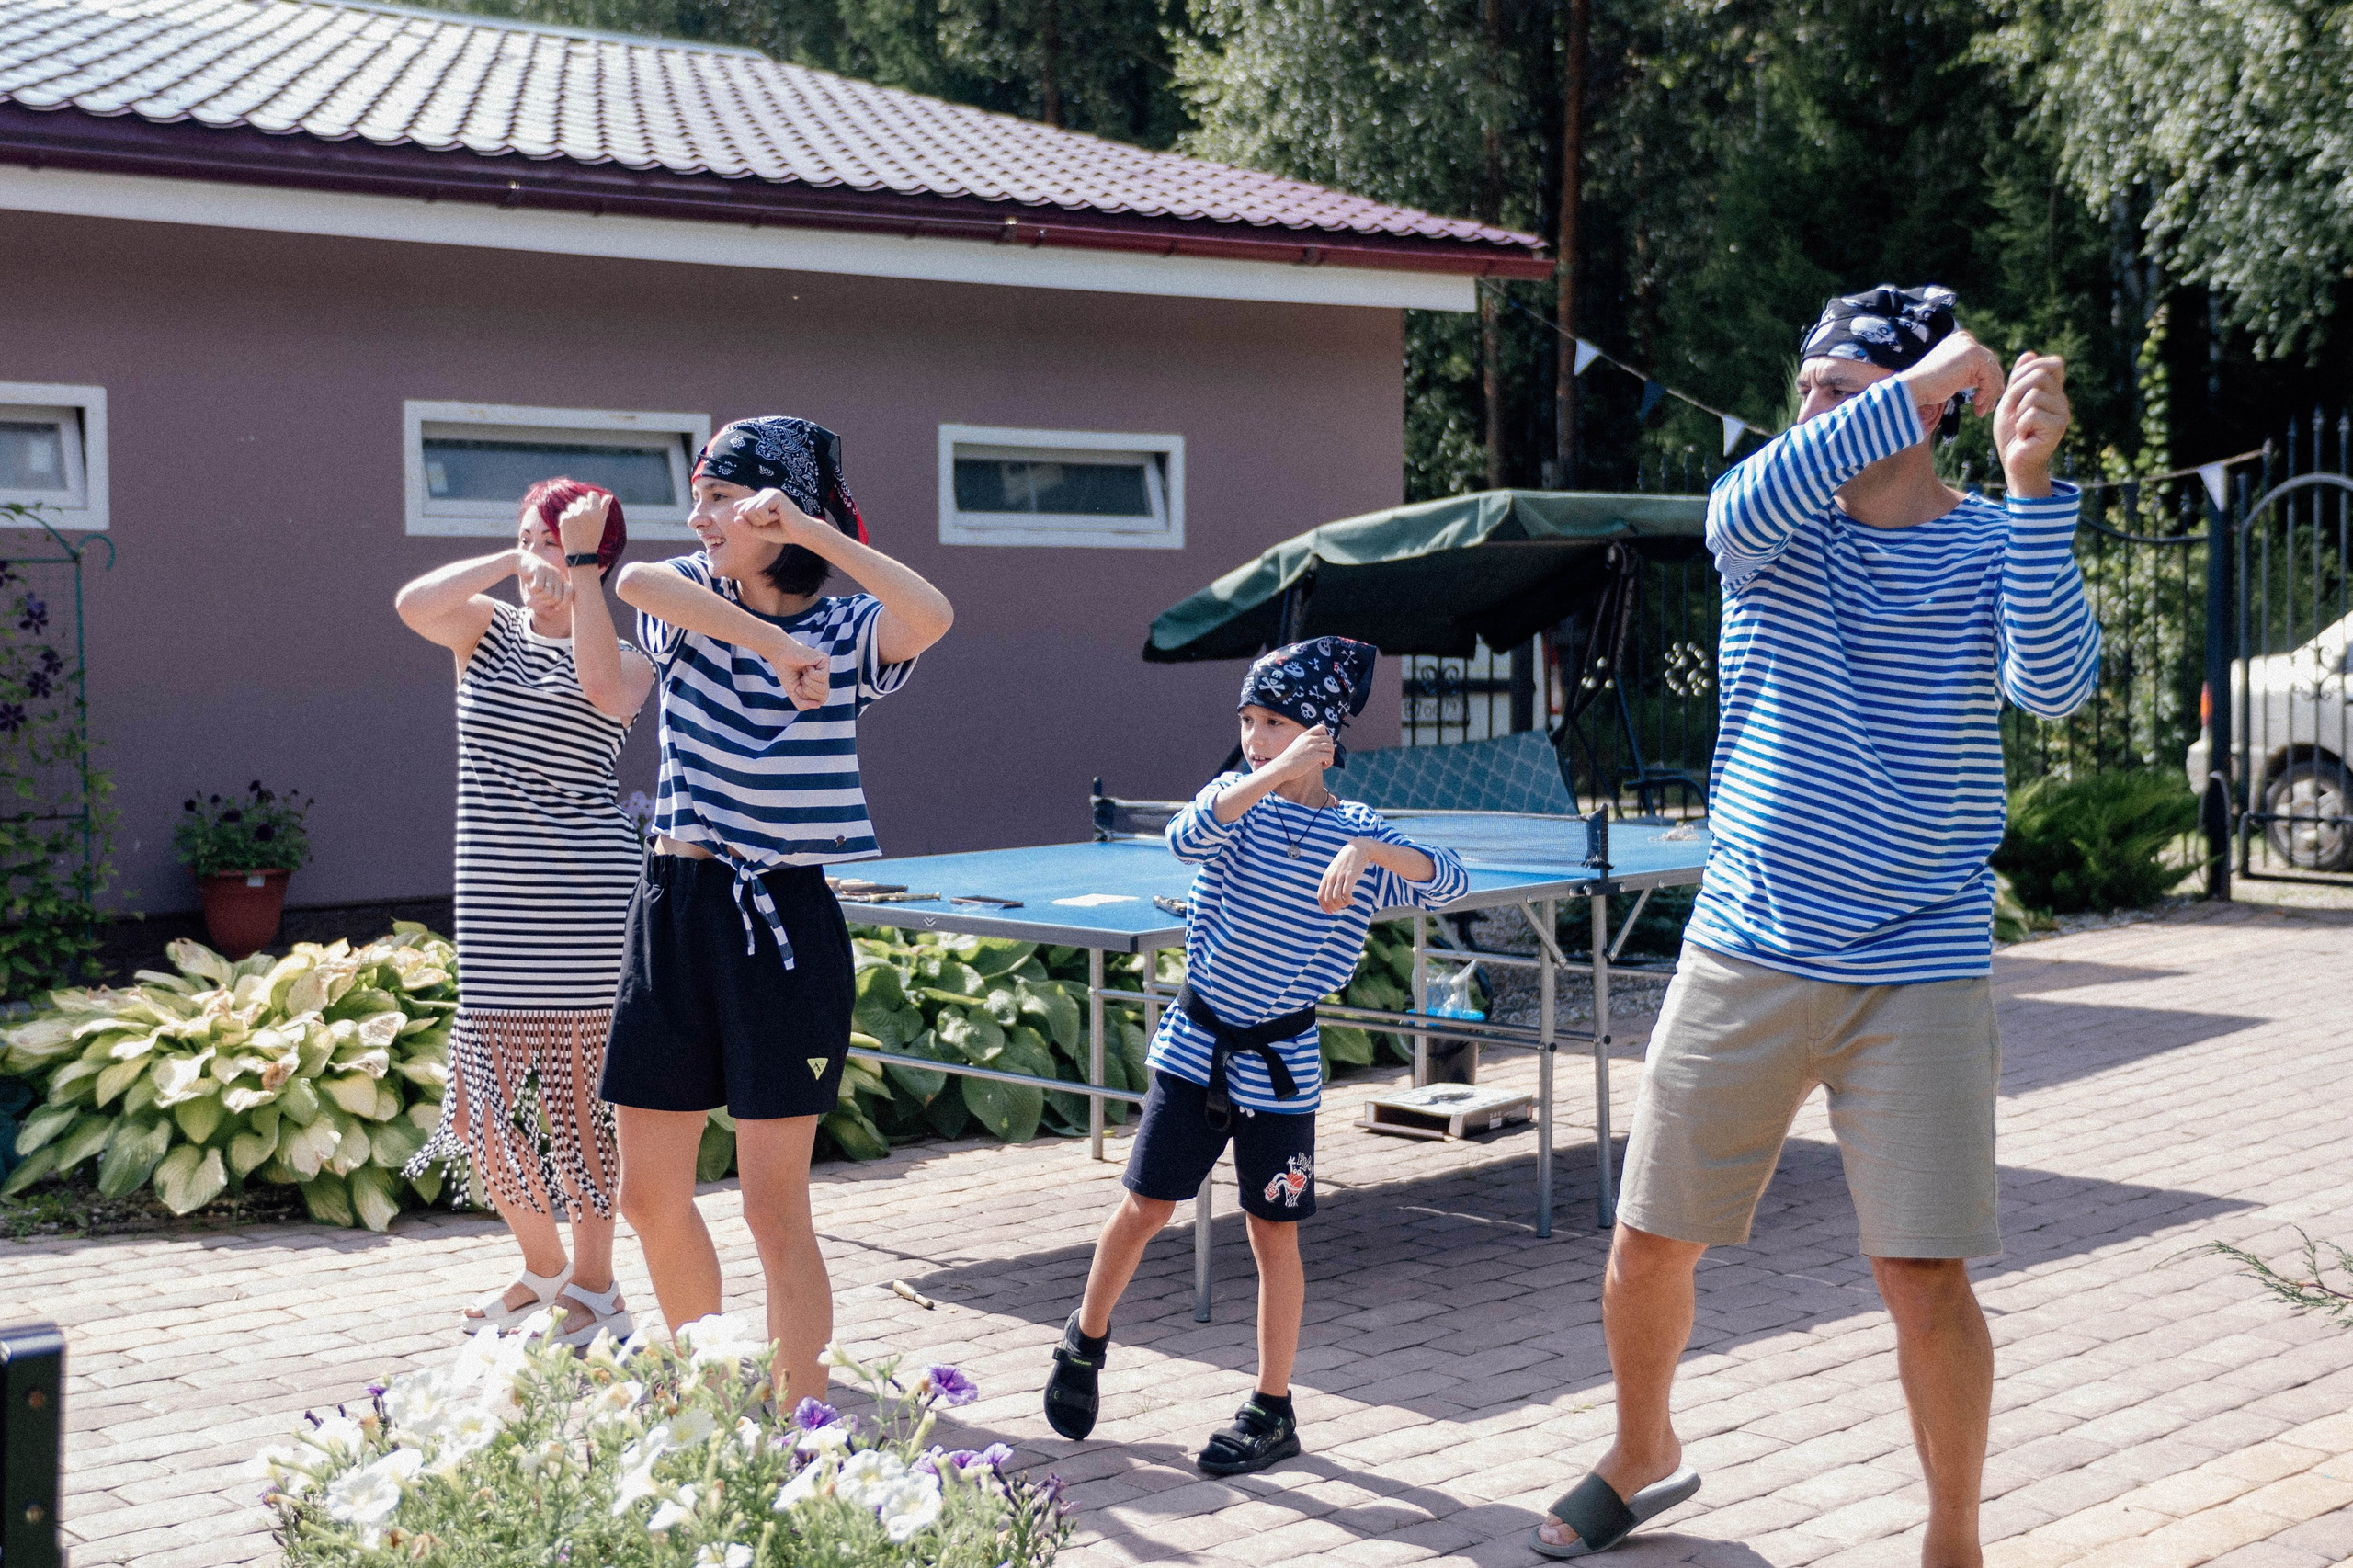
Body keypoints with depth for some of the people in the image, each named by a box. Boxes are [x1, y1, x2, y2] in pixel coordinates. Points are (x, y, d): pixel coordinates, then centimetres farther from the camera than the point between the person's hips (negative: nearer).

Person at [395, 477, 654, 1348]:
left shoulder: (624, 659, 3)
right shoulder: (487, 629, 10)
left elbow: (604, 690, -23)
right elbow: (413, 604, -11)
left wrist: (579, 564, -18)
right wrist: (515, 559, -10)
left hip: (586, 897, -4)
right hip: (495, 906, 4)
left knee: (578, 1089, 0)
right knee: (480, 1104, 8)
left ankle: (595, 1291, 14)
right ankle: (542, 1264, 29)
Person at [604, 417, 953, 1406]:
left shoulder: (844, 633, -4)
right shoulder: (693, 599, 6)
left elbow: (931, 616, -28)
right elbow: (637, 582, -19)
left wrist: (814, 532, -23)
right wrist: (774, 641, -27)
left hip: (781, 923, -5)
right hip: (674, 910, 5)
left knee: (774, 1208, -2)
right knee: (650, 1196, 11)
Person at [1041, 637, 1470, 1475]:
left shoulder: (1361, 831, -4)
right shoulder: (1238, 795, -2)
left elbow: (1450, 880, -19)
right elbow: (1188, 837, -24)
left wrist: (1366, 851, -34)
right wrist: (1274, 776, -35)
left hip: (1280, 1064, -1)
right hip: (1197, 1045, 1)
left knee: (1274, 1234, 4)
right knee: (1144, 1208, 6)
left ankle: (1273, 1411, 16)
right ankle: (1085, 1341, 30)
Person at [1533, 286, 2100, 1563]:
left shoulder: (1993, 544, 0)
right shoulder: (1777, 526, 3)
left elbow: (2055, 684, -19)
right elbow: (1748, 507, -23)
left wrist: (2030, 482, -27)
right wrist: (1917, 385, -27)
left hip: (1918, 973, -2)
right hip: (1746, 953, 2)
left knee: (1925, 1278, -5)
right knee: (1649, 1245, 9)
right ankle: (1643, 1457, 37)